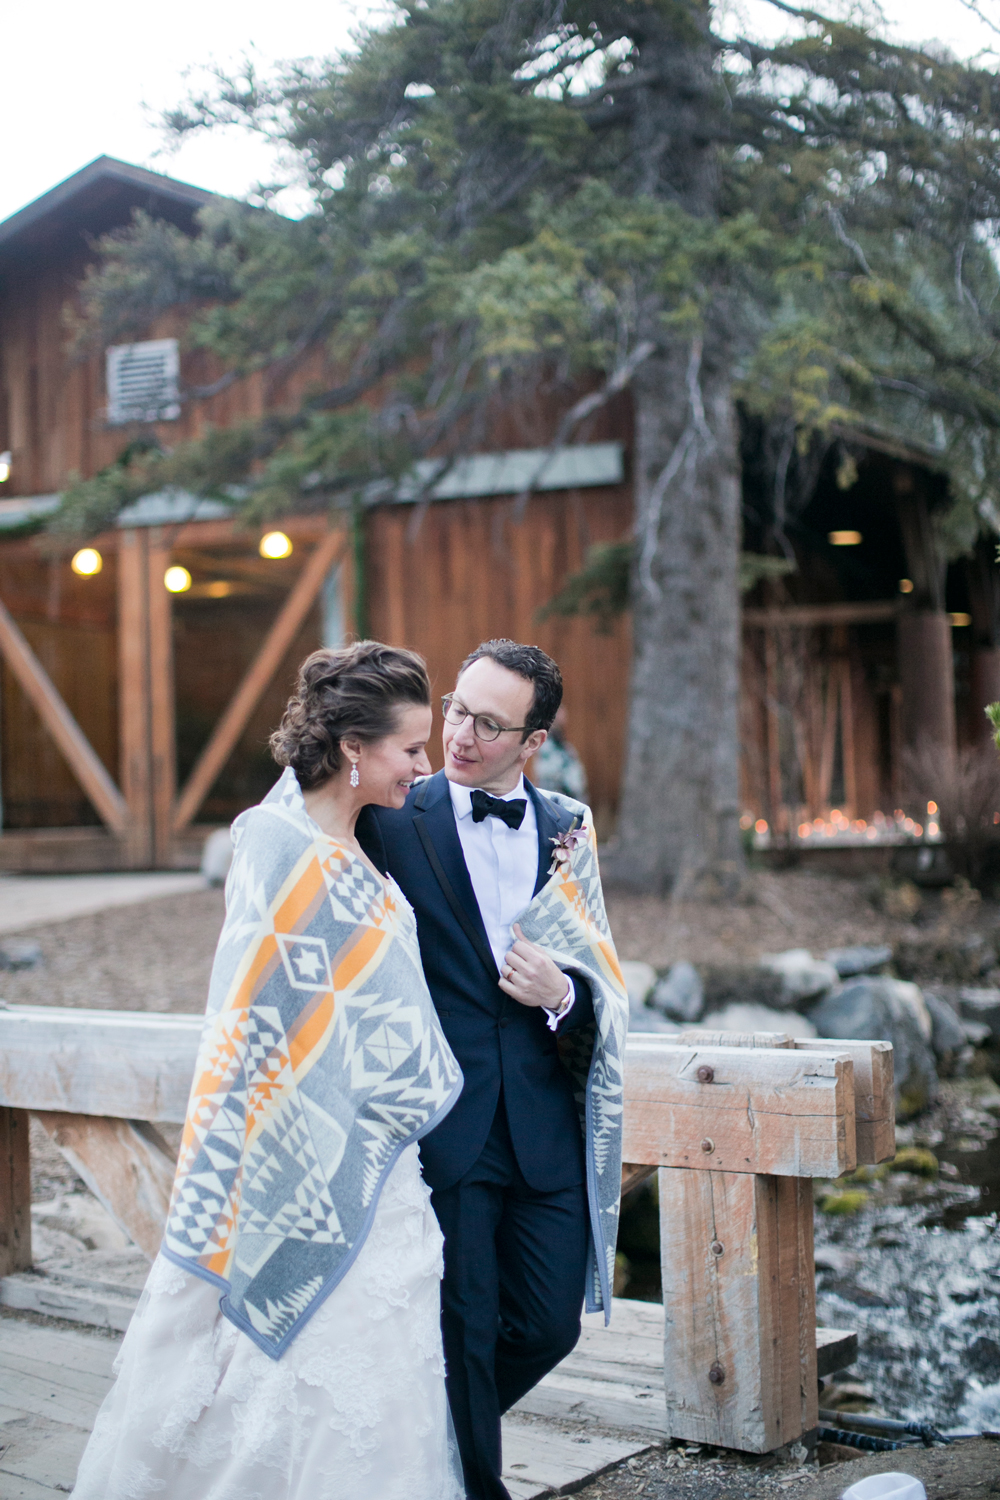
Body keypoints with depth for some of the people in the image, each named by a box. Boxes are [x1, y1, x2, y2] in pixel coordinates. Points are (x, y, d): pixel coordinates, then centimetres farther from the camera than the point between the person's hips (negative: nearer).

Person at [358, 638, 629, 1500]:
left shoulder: (567, 829, 7)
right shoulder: (393, 820, -4)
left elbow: (604, 983, 11)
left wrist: (563, 994, -10)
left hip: (546, 1128, 4)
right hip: (442, 1127, -4)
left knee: (549, 1325, 11)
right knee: (463, 1334, 4)